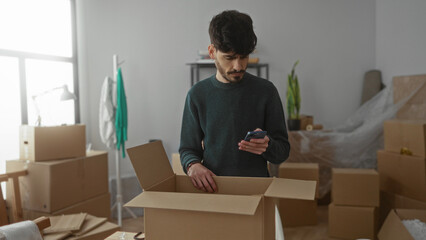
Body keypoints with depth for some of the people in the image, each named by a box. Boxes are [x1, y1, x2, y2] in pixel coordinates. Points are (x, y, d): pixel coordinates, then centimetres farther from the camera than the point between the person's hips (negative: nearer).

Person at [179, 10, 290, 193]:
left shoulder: (265, 91, 2)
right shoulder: (198, 94, 5)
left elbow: (283, 151, 6)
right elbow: (188, 148, 10)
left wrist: (266, 145, -17)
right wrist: (193, 165, -13)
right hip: (211, 188, 1)